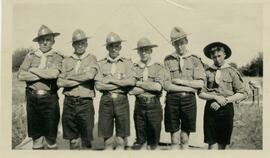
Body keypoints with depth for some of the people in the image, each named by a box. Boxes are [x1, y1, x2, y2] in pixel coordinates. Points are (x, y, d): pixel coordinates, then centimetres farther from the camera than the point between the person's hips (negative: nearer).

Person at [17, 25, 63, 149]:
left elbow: (54, 73, -18)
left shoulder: (57, 57, 1)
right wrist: (44, 75, -10)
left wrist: (33, 70, -6)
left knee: (51, 135, 7)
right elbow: (20, 75, -3)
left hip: (49, 98, -2)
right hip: (32, 97, 3)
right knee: (35, 135, 12)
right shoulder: (30, 56, 9)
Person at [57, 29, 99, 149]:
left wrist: (70, 77, -5)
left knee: (86, 139, 5)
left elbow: (90, 75, -15)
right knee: (72, 139, 11)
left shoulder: (91, 59, 5)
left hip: (85, 103, -2)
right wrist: (81, 80, -9)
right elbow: (60, 82, -1)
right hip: (69, 102, 2)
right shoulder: (67, 61, 11)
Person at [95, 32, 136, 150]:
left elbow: (132, 81, -9)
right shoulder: (101, 64, 7)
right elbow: (98, 85, -5)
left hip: (122, 100, 0)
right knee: (107, 140, 5)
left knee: (121, 140, 4)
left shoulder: (127, 63, 8)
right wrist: (122, 84, -6)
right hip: (106, 100, 0)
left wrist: (111, 79, -9)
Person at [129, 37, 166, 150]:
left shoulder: (158, 67, 2)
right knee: (139, 139, 11)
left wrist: (139, 83, -8)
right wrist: (151, 86, -9)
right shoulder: (134, 68, 6)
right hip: (139, 105, 1)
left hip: (154, 106, -1)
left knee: (153, 139, 9)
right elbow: (131, 90, -6)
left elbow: (158, 87, -14)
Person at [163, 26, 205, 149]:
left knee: (185, 139, 9)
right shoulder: (168, 60, 5)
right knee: (174, 139, 6)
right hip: (172, 99, 0)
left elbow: (200, 83, -2)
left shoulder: (195, 60, 7)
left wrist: (181, 81, -8)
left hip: (189, 99, 1)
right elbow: (166, 85, -5)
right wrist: (188, 88, -9)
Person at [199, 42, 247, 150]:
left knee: (223, 143, 7)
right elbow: (201, 93, 0)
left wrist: (225, 100, -9)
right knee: (212, 143, -2)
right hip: (211, 108, 0)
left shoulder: (232, 72, 3)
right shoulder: (207, 72, 4)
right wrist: (216, 97, -13)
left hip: (226, 109, 0)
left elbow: (242, 94, 2)